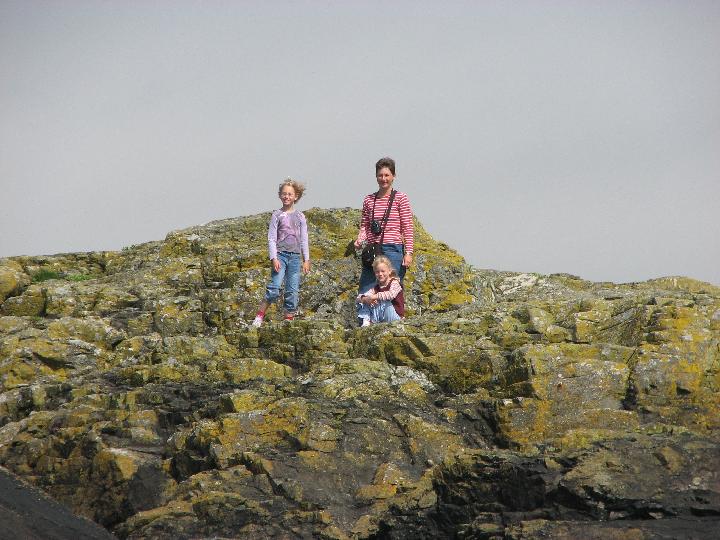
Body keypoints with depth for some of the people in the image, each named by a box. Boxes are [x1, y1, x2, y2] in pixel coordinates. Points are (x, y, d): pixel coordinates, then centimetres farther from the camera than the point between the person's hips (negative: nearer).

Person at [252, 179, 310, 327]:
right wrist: (274, 258, -11)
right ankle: (259, 316, -9)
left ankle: (289, 319, 6)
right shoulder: (277, 215, 3)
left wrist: (306, 260, 7)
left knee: (293, 291, 0)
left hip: (295, 256, 3)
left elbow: (304, 239, 12)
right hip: (280, 254, -3)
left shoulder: (300, 216, 10)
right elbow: (271, 239, -1)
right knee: (275, 287, -16)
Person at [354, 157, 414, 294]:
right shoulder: (369, 200, 11)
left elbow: (407, 228, -3)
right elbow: (364, 226, 14)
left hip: (393, 250, -4)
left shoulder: (400, 198, 0)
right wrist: (359, 241, -6)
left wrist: (408, 253, -9)